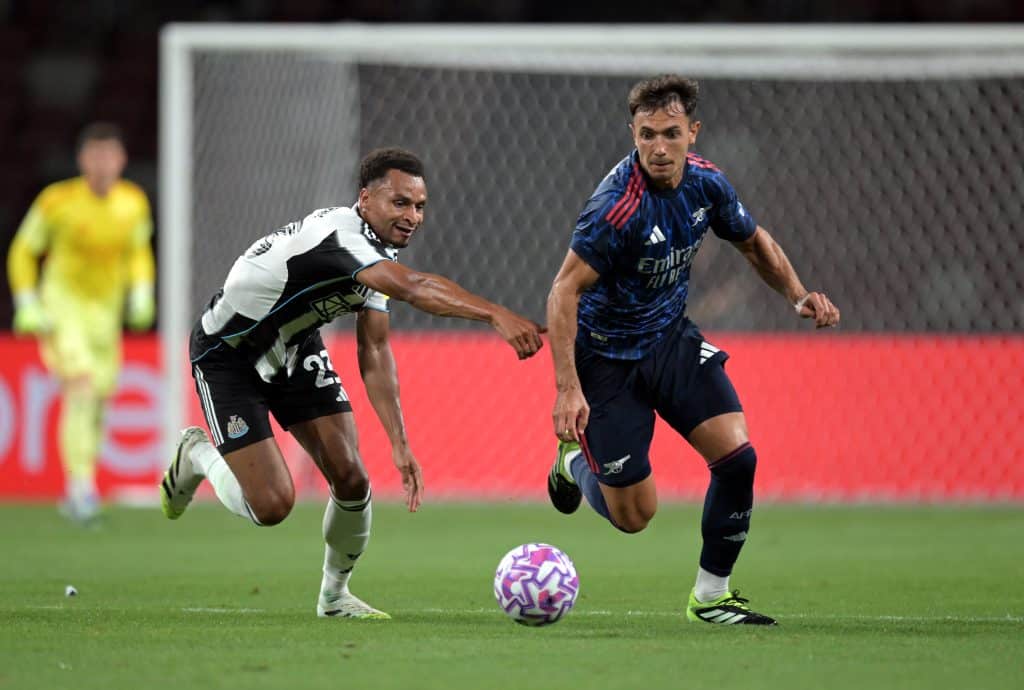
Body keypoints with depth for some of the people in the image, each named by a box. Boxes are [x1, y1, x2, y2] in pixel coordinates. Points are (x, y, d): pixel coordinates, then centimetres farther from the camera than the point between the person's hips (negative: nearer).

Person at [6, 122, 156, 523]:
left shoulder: (134, 203, -3)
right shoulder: (57, 202, -15)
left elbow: (139, 252, 15)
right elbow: (23, 252, -3)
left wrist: (142, 295, 1)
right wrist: (27, 307, -10)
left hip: (107, 310, 5)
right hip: (61, 305, -5)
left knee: (99, 403, 7)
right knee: (81, 388, -24)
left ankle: (75, 495, 24)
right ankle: (82, 487, -26)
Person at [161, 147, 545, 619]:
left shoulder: (377, 256, -5)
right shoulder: (341, 235, -34)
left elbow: (374, 353, -1)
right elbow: (414, 289, -51)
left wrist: (399, 443, -8)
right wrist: (497, 314, -62)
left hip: (297, 350, 8)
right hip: (228, 356, -8)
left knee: (350, 480, -5)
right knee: (271, 505, -15)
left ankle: (335, 595, 20)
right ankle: (198, 455, 17)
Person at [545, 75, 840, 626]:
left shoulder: (706, 183, -8)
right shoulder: (617, 205, -29)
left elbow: (752, 241, 12)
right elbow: (565, 291, -28)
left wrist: (797, 295, -4)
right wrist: (568, 389, -36)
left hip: (671, 338, 6)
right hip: (606, 356, -6)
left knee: (737, 455, -13)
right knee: (633, 515, -2)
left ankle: (711, 594, 6)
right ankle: (577, 460, 33)